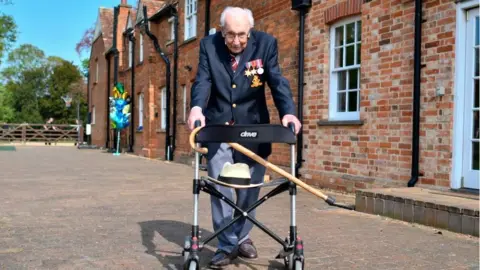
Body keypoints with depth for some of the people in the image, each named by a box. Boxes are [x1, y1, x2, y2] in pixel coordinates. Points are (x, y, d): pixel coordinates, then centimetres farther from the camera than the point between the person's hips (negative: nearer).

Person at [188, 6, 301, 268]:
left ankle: (242, 237, 28)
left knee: (249, 187, 9)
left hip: (252, 127, 0)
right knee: (219, 186, 0)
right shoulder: (208, 45, -6)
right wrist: (196, 107, -37)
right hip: (217, 127, 0)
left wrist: (287, 112, -33)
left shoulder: (266, 43, -9)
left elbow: (277, 81, -15)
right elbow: (203, 81, -16)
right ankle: (227, 245, 10)